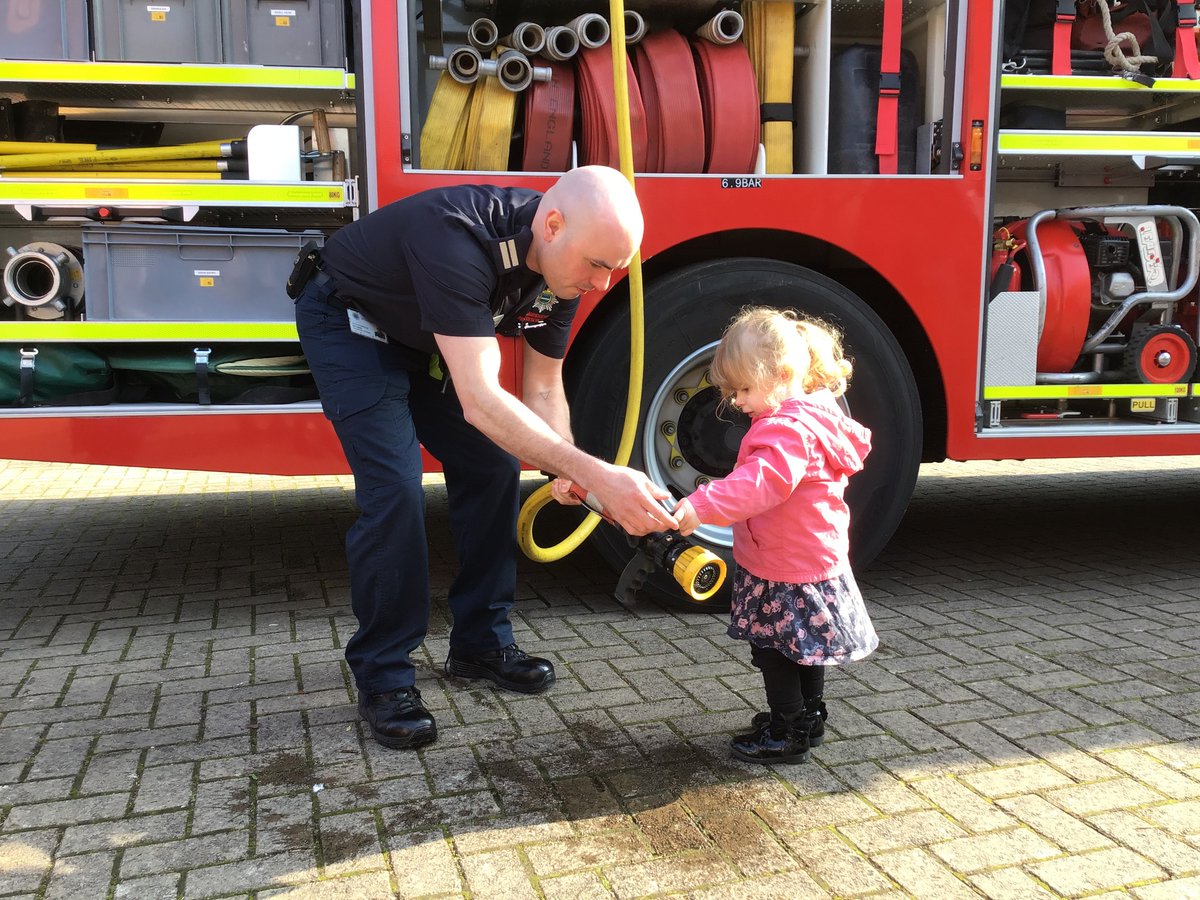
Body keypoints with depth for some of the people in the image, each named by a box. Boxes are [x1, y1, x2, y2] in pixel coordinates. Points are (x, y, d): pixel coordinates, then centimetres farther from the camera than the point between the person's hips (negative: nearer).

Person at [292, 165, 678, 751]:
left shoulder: (562, 268, -16)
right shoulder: (456, 237, -42)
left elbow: (543, 388, -7)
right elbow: (479, 400, -48)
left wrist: (565, 476, -24)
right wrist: (592, 473, -54)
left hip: (426, 339, 7)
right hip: (349, 323, -7)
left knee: (492, 468, 1)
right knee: (394, 488, -19)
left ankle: (481, 643, 16)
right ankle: (382, 675, -3)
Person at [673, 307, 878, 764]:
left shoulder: (788, 428, -27)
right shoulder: (817, 415, 6)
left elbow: (761, 482, -45)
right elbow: (857, 440, 24)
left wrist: (701, 505, -56)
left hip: (786, 571, -11)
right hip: (813, 557, 11)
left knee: (774, 650, 3)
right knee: (802, 646, 23)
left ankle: (788, 734, 15)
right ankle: (808, 718, 37)